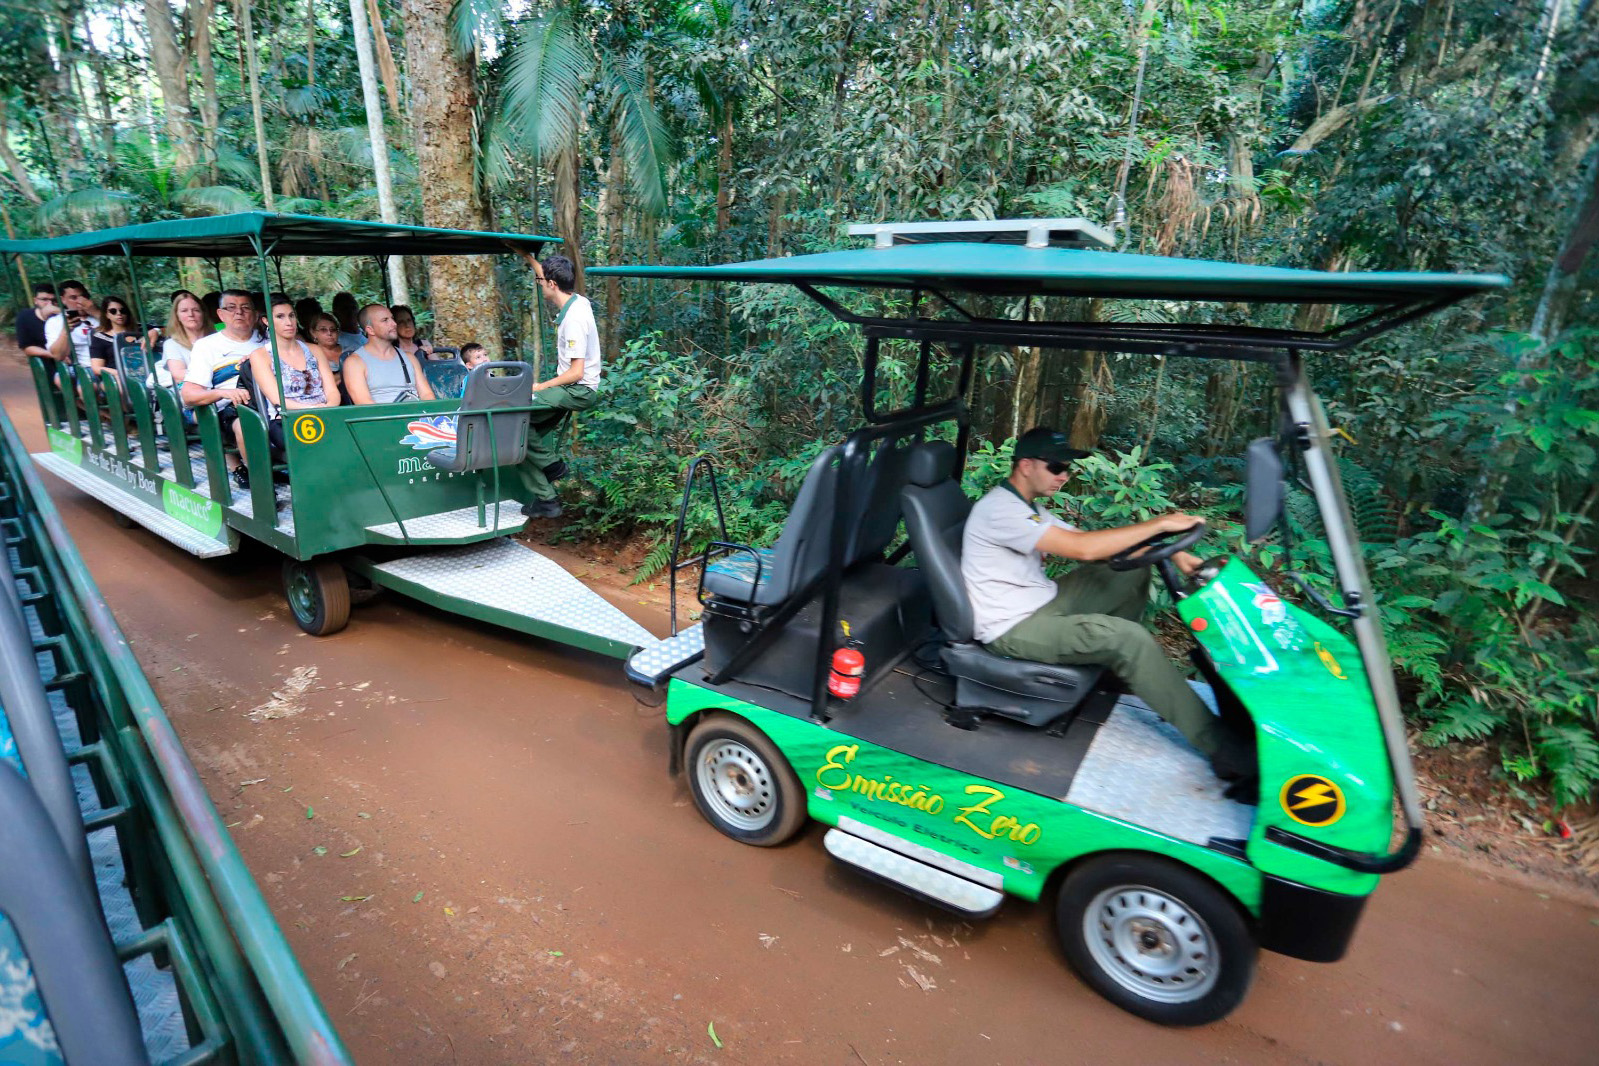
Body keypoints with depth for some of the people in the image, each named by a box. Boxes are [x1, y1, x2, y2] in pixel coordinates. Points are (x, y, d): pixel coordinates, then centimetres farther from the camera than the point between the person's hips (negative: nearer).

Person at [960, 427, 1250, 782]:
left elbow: (1087, 542, 7)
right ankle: (1220, 746, -11)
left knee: (1133, 573, 9)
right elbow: (1083, 548, -29)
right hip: (1014, 628, -10)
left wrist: (1171, 554, -3)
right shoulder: (1000, 509, -22)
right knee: (1130, 638, -23)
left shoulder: (1025, 506, 10)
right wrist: (1160, 523, -20)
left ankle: (1115, 666, 20)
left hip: (1042, 603, 10)